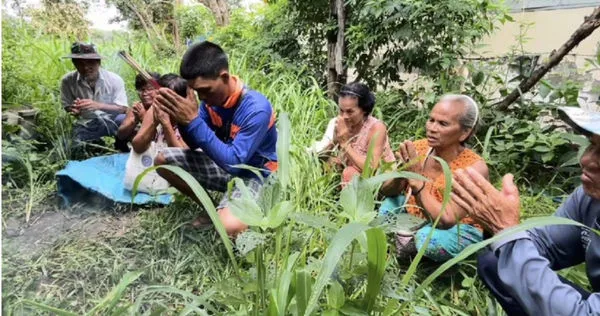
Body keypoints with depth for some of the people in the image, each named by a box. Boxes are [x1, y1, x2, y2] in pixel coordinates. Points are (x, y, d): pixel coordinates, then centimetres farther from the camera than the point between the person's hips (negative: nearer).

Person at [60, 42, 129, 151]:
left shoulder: (114, 79, -14)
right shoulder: (67, 81, -10)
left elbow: (122, 108, -16)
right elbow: (67, 107, 3)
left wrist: (98, 105, -31)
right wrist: (74, 110, -23)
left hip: (111, 121, -1)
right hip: (85, 124, 2)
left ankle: (121, 146, -4)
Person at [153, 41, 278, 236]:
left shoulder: (257, 109, -29)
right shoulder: (212, 97, -8)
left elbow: (234, 162, -32)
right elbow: (195, 145, 1)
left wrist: (194, 121, -35)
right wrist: (182, 121, -22)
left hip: (254, 175, -7)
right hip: (225, 165, 7)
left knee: (229, 226, -35)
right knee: (163, 160, 0)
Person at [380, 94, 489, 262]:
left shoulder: (474, 167, -26)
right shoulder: (418, 148, -14)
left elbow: (445, 221, -31)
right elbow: (387, 192, -6)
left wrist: (416, 179, -36)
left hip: (458, 230, -4)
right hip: (416, 219, 5)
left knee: (428, 238, -32)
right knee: (389, 204, -16)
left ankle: (409, 241, 0)